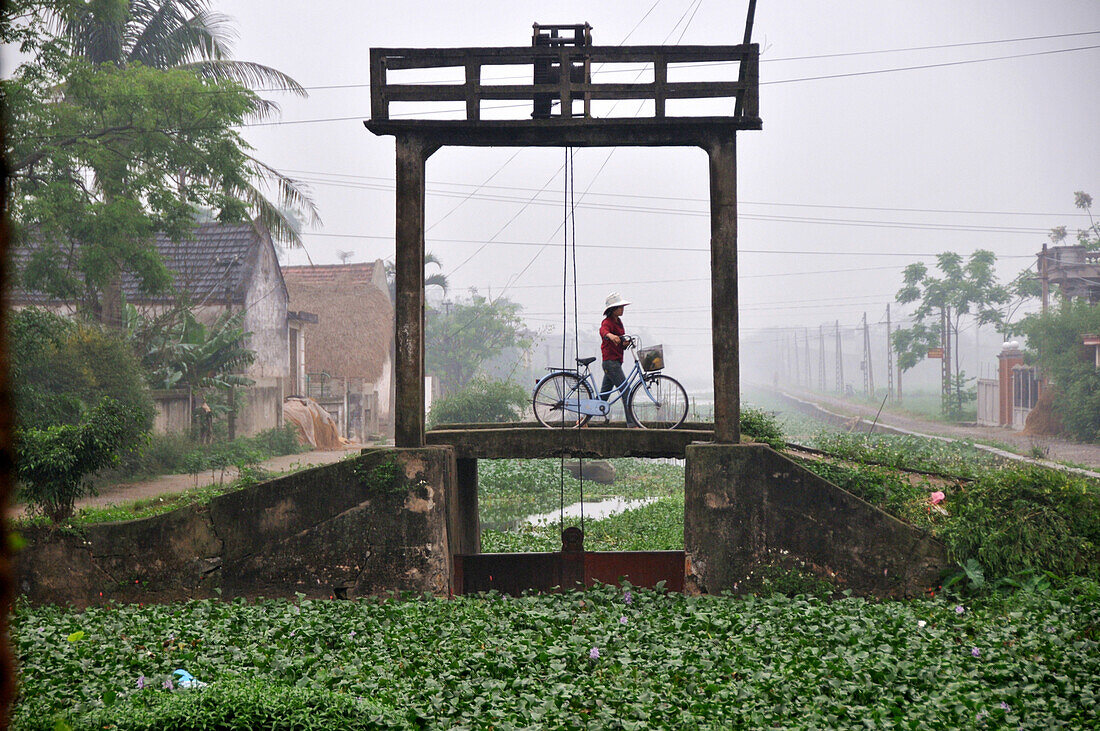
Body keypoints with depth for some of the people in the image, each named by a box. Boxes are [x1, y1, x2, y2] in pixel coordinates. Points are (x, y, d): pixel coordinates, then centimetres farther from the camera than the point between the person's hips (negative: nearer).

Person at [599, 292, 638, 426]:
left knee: (604, 395, 12)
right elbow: (603, 331, -35)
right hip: (610, 361, -9)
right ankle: (632, 423, -9)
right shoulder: (607, 322, -11)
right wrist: (611, 336, -57)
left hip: (616, 362, 9)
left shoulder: (618, 322, 17)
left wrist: (625, 343, -5)